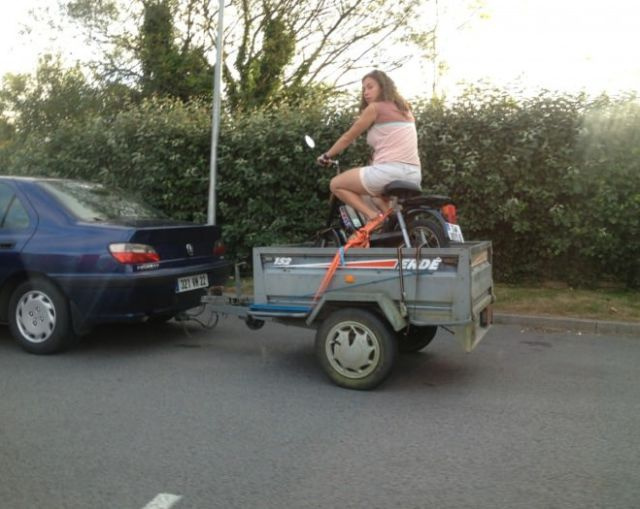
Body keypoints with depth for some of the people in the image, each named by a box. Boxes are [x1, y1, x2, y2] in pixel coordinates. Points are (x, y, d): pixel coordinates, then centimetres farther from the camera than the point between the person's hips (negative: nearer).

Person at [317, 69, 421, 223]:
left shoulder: (375, 108, -1)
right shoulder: (404, 108, 20)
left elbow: (348, 138, 7)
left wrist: (326, 156, 20)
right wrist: (375, 161, 38)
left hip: (390, 171, -8)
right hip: (413, 176, 8)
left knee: (336, 184, 7)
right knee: (377, 197, 39)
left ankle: (373, 216, -9)